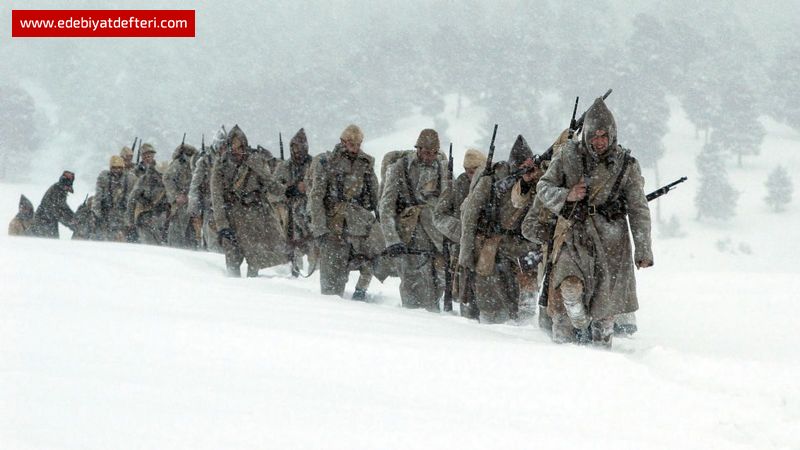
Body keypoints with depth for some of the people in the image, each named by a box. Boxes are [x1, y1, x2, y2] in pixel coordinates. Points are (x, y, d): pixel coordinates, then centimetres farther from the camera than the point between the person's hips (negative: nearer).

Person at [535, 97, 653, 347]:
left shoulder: (626, 165, 1)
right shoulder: (569, 156, 2)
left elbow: (639, 211, 3)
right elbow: (544, 187, 9)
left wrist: (643, 250, -2)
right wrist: (567, 196, -12)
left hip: (610, 241, 0)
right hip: (574, 235, 0)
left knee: (605, 301, 2)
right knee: (571, 287, -22)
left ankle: (601, 345, 23)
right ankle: (582, 328, 5)